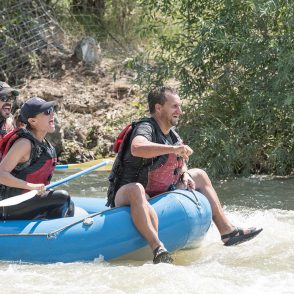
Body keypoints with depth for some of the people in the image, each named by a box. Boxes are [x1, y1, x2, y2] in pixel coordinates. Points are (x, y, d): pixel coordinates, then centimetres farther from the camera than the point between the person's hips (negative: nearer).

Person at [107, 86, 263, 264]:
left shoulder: (172, 134, 8)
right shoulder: (145, 128, -19)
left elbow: (180, 162, 24)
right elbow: (137, 148, -43)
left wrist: (185, 175, 2)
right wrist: (172, 149, -48)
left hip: (159, 196, 10)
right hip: (126, 197, -10)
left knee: (199, 175, 17)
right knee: (136, 190, -44)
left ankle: (228, 231, 14)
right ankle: (158, 249, -63)